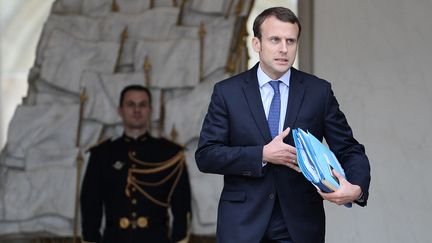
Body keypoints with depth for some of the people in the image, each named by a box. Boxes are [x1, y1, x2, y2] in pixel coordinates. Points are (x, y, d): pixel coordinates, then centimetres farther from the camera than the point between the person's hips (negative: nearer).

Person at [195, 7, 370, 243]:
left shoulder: (319, 91, 3)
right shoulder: (227, 92, 1)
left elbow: (349, 150, 3)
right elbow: (205, 155, -3)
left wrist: (357, 187, -18)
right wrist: (263, 155, -15)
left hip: (300, 224, 1)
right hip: (243, 224, 0)